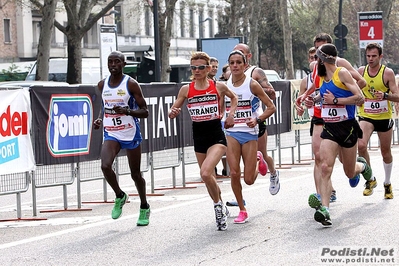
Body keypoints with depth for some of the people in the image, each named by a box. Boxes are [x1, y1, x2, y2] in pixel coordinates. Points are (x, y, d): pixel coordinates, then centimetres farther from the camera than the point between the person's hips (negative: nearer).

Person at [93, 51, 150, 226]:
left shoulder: (131, 84, -10)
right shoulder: (102, 85, 5)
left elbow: (145, 112, -9)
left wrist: (128, 111, -27)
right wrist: (100, 119, 3)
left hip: (131, 134, -3)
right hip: (111, 134, 3)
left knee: (135, 173, 8)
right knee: (105, 166, -22)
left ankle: (144, 207, 30)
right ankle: (120, 197, 4)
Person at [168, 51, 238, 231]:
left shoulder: (219, 87, -4)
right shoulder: (186, 90, 0)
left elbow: (234, 97, 16)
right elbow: (173, 110, 6)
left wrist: (231, 115, 2)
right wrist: (173, 113, -17)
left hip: (217, 136, -4)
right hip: (199, 137, 4)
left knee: (205, 173, -25)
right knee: (208, 178, 13)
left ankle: (218, 206, -2)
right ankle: (221, 209, 36)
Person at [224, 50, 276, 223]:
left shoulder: (252, 85, -8)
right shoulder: (224, 85, 3)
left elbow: (271, 107, -6)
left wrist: (257, 119, -19)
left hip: (249, 133, -3)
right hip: (231, 133, 3)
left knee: (249, 180, -2)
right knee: (234, 173, -9)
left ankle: (258, 160, 33)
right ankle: (242, 211, 8)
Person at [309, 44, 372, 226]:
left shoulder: (342, 73, -12)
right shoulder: (322, 77, 10)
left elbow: (360, 98, -18)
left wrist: (335, 100, -20)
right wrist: (315, 99, 17)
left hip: (347, 128, -5)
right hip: (329, 129, 5)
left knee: (350, 173, 10)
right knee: (325, 168, -17)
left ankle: (362, 166, 46)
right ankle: (324, 209, -23)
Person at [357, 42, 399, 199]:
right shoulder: (361, 71, 1)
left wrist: (385, 95, -30)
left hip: (384, 117, -1)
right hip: (366, 117, 1)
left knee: (386, 152, 12)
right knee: (361, 146, -23)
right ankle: (370, 179, -5)